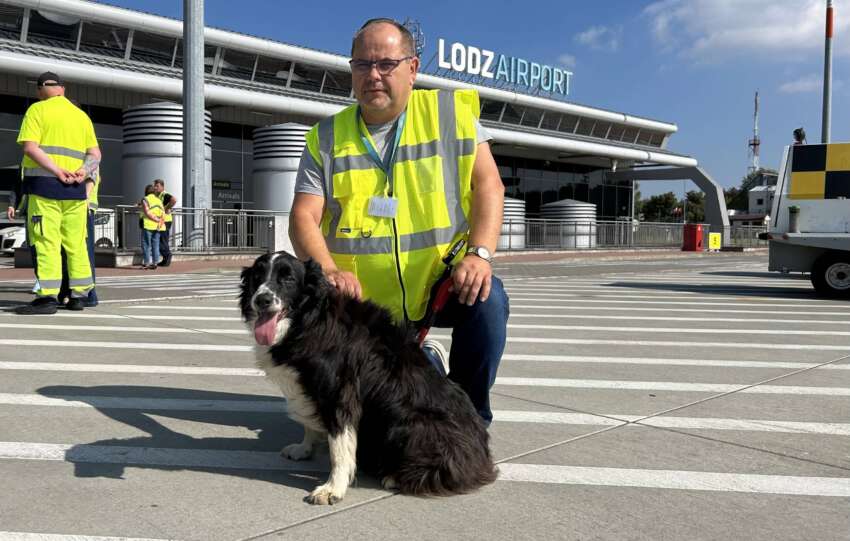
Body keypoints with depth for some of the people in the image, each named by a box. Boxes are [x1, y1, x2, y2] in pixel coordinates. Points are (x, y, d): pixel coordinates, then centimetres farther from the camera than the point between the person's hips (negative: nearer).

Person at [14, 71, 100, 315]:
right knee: (76, 243, 9)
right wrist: (83, 171, -5)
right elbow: (95, 154, 11)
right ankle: (78, 295, 11)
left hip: (44, 184, -5)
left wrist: (57, 171, -16)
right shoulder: (82, 115, 17)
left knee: (46, 242, -6)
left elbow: (30, 147, -12)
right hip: (75, 188, 5)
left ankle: (47, 297, -11)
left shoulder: (37, 110, 2)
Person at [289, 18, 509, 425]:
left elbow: (487, 185, -6)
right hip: (366, 302, 2)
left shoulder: (452, 112, -2)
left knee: (487, 300, -32)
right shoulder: (326, 139, 0)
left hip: (443, 280, -1)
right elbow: (303, 217, -8)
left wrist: (480, 252, -23)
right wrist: (328, 270, -28)